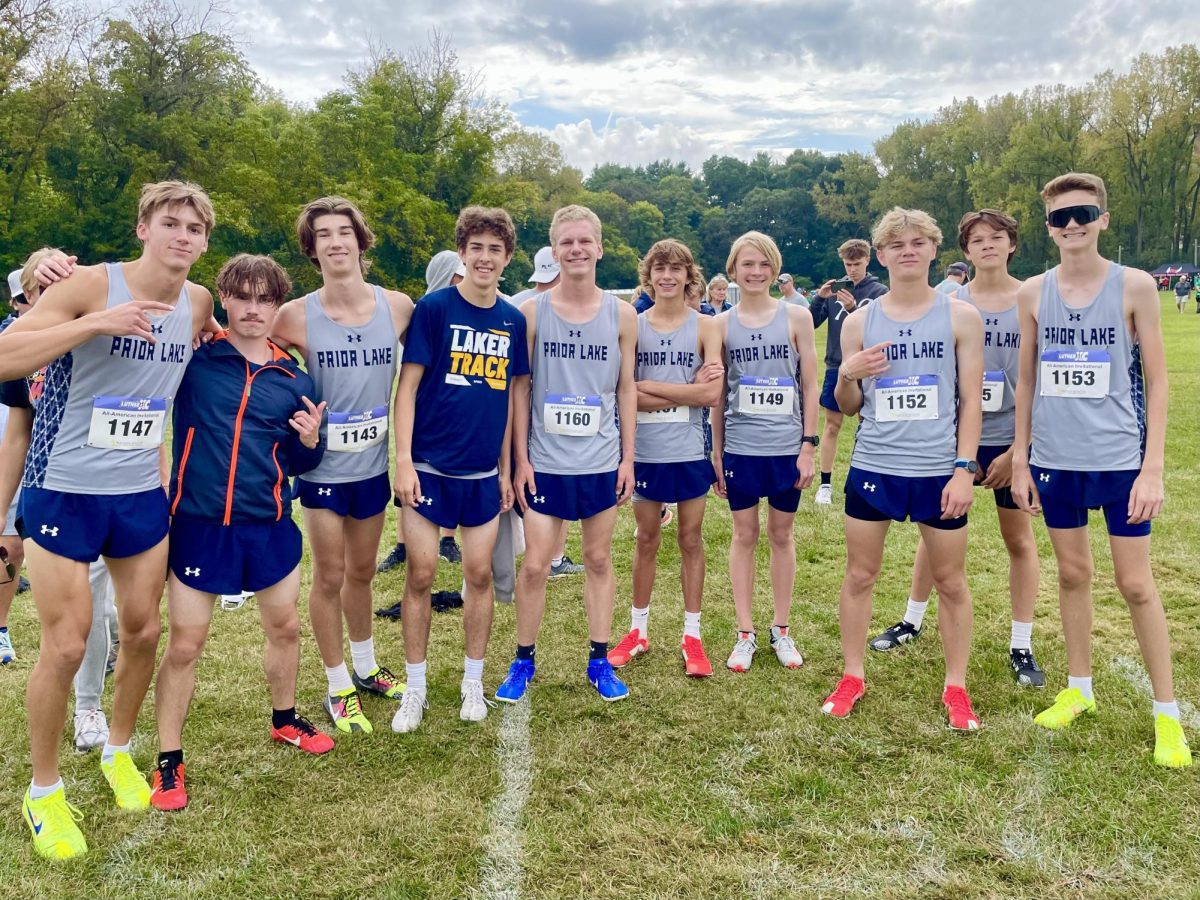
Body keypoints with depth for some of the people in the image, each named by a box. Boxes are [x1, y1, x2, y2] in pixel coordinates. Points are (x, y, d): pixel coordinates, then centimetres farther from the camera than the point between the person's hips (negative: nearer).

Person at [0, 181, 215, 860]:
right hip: (64, 493, -5)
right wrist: (96, 323, -30)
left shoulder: (199, 303, 1)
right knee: (66, 646, -1)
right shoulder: (92, 285, -15)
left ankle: (118, 751, 37)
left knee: (143, 632, 12)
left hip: (143, 494, 5)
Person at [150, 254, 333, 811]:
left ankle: (284, 719, 41)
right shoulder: (193, 359, -7)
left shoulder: (293, 379, 4)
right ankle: (169, 761, 20)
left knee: (285, 626, 17)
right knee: (184, 645, 3)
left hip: (270, 525, 4)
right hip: (200, 524, -3)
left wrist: (311, 441, -11)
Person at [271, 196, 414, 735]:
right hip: (323, 468, -3)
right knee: (330, 577, 8)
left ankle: (365, 668, 38)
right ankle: (339, 687, 25)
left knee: (362, 572, 19)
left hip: (374, 465, 3)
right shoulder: (296, 317, -12)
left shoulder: (398, 307, -6)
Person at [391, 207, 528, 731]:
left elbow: (511, 395, 11)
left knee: (479, 575, 8)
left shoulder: (512, 320, 5)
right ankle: (415, 689, 18)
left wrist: (507, 467, 10)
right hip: (429, 466, -3)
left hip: (483, 472, 3)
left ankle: (472, 682, 24)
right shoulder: (433, 308, -6)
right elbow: (407, 386, -7)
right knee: (420, 574, 2)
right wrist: (403, 461, -14)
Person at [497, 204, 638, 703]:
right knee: (535, 565, 2)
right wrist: (521, 459, -4)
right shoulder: (532, 312, -3)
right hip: (545, 462, -1)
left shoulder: (622, 314, 1)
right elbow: (520, 389, -1)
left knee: (599, 560, 11)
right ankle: (523, 659, 20)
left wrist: (627, 457, 2)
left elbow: (626, 388, 5)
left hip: (601, 462, 1)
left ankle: (599, 660, 24)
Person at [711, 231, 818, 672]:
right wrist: (716, 452, 4)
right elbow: (717, 393, 5)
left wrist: (808, 445, -4)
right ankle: (745, 633, 18)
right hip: (740, 447, 1)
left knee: (782, 534, 10)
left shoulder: (797, 316, -1)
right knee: (744, 535, 8)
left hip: (787, 447, 0)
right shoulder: (722, 324, 2)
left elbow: (810, 385, 0)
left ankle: (782, 631, 24)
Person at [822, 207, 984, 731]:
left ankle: (956, 686, 24)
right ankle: (852, 677, 25)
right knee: (859, 576, 9)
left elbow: (971, 399, -1)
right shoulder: (859, 322, 4)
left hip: (939, 472, -1)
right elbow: (847, 408, 9)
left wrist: (964, 469, -9)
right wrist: (847, 375, -13)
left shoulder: (960, 316, 0)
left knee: (950, 581, 8)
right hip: (872, 468, 2)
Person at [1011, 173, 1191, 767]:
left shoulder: (1134, 287, -6)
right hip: (1054, 460, 3)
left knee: (1135, 583, 3)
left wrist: (1153, 467, -10)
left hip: (1120, 460, -3)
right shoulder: (1033, 293, 2)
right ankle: (1079, 689, 30)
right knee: (1072, 573, 14)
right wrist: (1019, 459, 7)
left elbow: (1156, 380, -4)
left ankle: (1166, 712, 17)